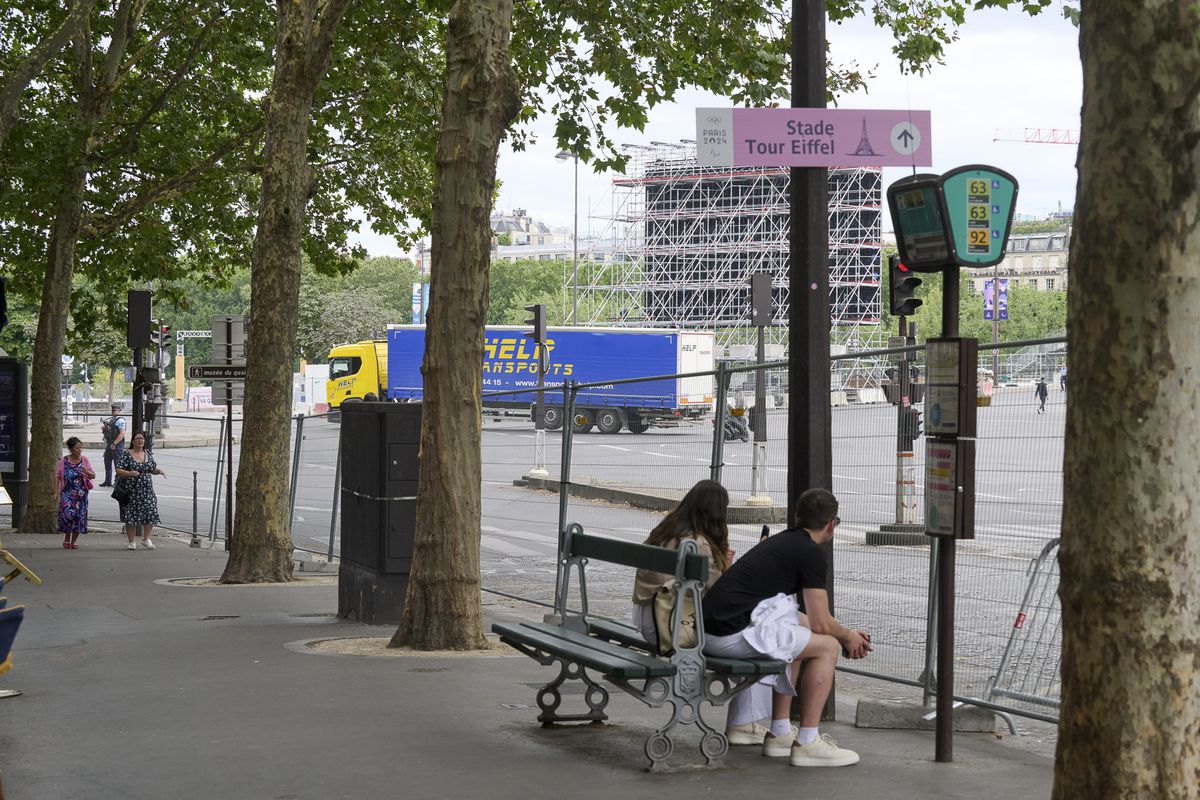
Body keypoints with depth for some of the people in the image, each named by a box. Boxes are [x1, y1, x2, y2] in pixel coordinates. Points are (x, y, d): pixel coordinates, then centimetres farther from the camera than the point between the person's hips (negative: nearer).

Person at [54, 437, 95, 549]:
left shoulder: (84, 460, 6)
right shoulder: (64, 460, 2)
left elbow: (93, 476, 7)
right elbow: (57, 477, 3)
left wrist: (87, 472, -15)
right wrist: (56, 492, -2)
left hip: (81, 493, 2)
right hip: (67, 492, -2)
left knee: (79, 515, -1)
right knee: (67, 513, -17)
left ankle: (74, 541, 13)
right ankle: (67, 538, 4)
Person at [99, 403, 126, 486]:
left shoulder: (120, 420, -13)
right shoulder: (110, 419, 15)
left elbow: (122, 433, -21)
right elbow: (107, 431, 26)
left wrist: (114, 444, -22)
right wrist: (103, 429, 2)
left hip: (117, 445, -9)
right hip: (109, 444, 9)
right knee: (107, 463, 13)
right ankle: (108, 481, 23)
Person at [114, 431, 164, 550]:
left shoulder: (148, 454, 12)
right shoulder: (126, 454, -3)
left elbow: (153, 469, 21)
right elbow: (118, 471, -9)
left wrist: (159, 471, -1)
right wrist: (130, 473, -25)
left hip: (147, 490, 4)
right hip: (130, 491, -4)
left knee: (151, 514, -5)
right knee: (130, 517, -2)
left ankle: (146, 539, 12)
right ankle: (131, 542, 8)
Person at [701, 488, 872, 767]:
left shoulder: (782, 541, 24)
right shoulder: (811, 552, -4)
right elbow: (821, 623, -5)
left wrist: (846, 634, 36)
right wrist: (848, 637, 16)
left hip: (707, 628, 9)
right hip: (735, 632, -9)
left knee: (798, 626, 29)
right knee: (827, 646, 0)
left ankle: (780, 733, 27)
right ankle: (807, 743, 2)